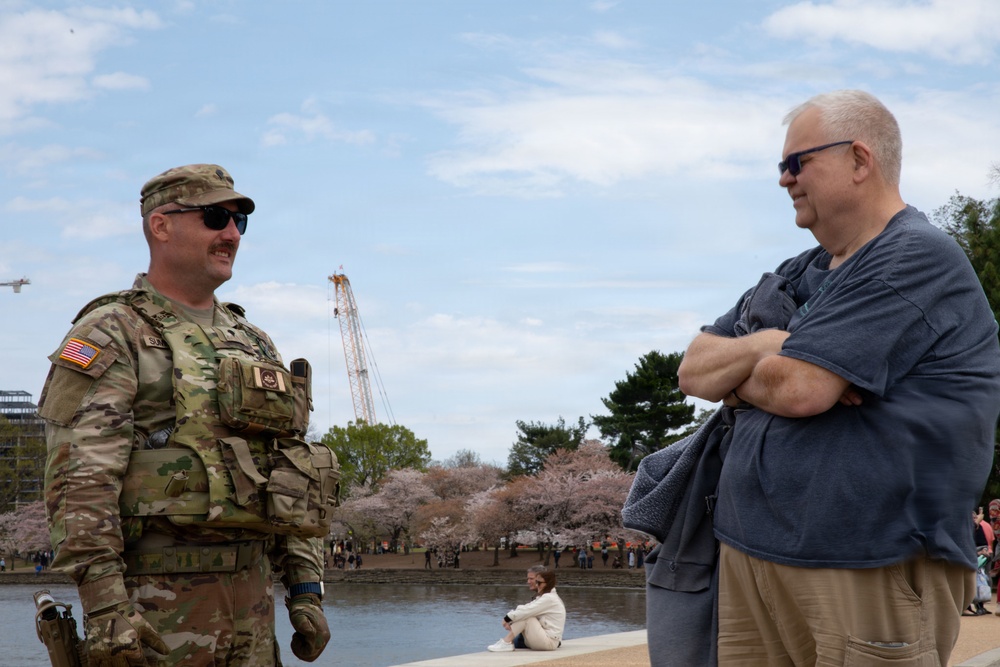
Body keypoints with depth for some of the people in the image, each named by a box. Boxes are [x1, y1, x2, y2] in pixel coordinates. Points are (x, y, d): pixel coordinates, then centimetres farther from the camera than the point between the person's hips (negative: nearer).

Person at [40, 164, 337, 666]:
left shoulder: (253, 343, 18)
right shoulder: (111, 334, -3)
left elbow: (293, 476, 20)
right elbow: (80, 483, -13)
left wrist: (307, 588, 12)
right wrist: (105, 607, -21)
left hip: (251, 600, 7)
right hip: (156, 602, -6)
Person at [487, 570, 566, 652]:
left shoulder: (549, 598, -15)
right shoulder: (544, 597, 17)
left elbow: (527, 610, -21)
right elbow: (527, 609, 7)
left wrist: (507, 618, -13)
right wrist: (509, 620, -8)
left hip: (549, 642, -10)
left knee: (525, 616, -20)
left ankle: (506, 643, -20)